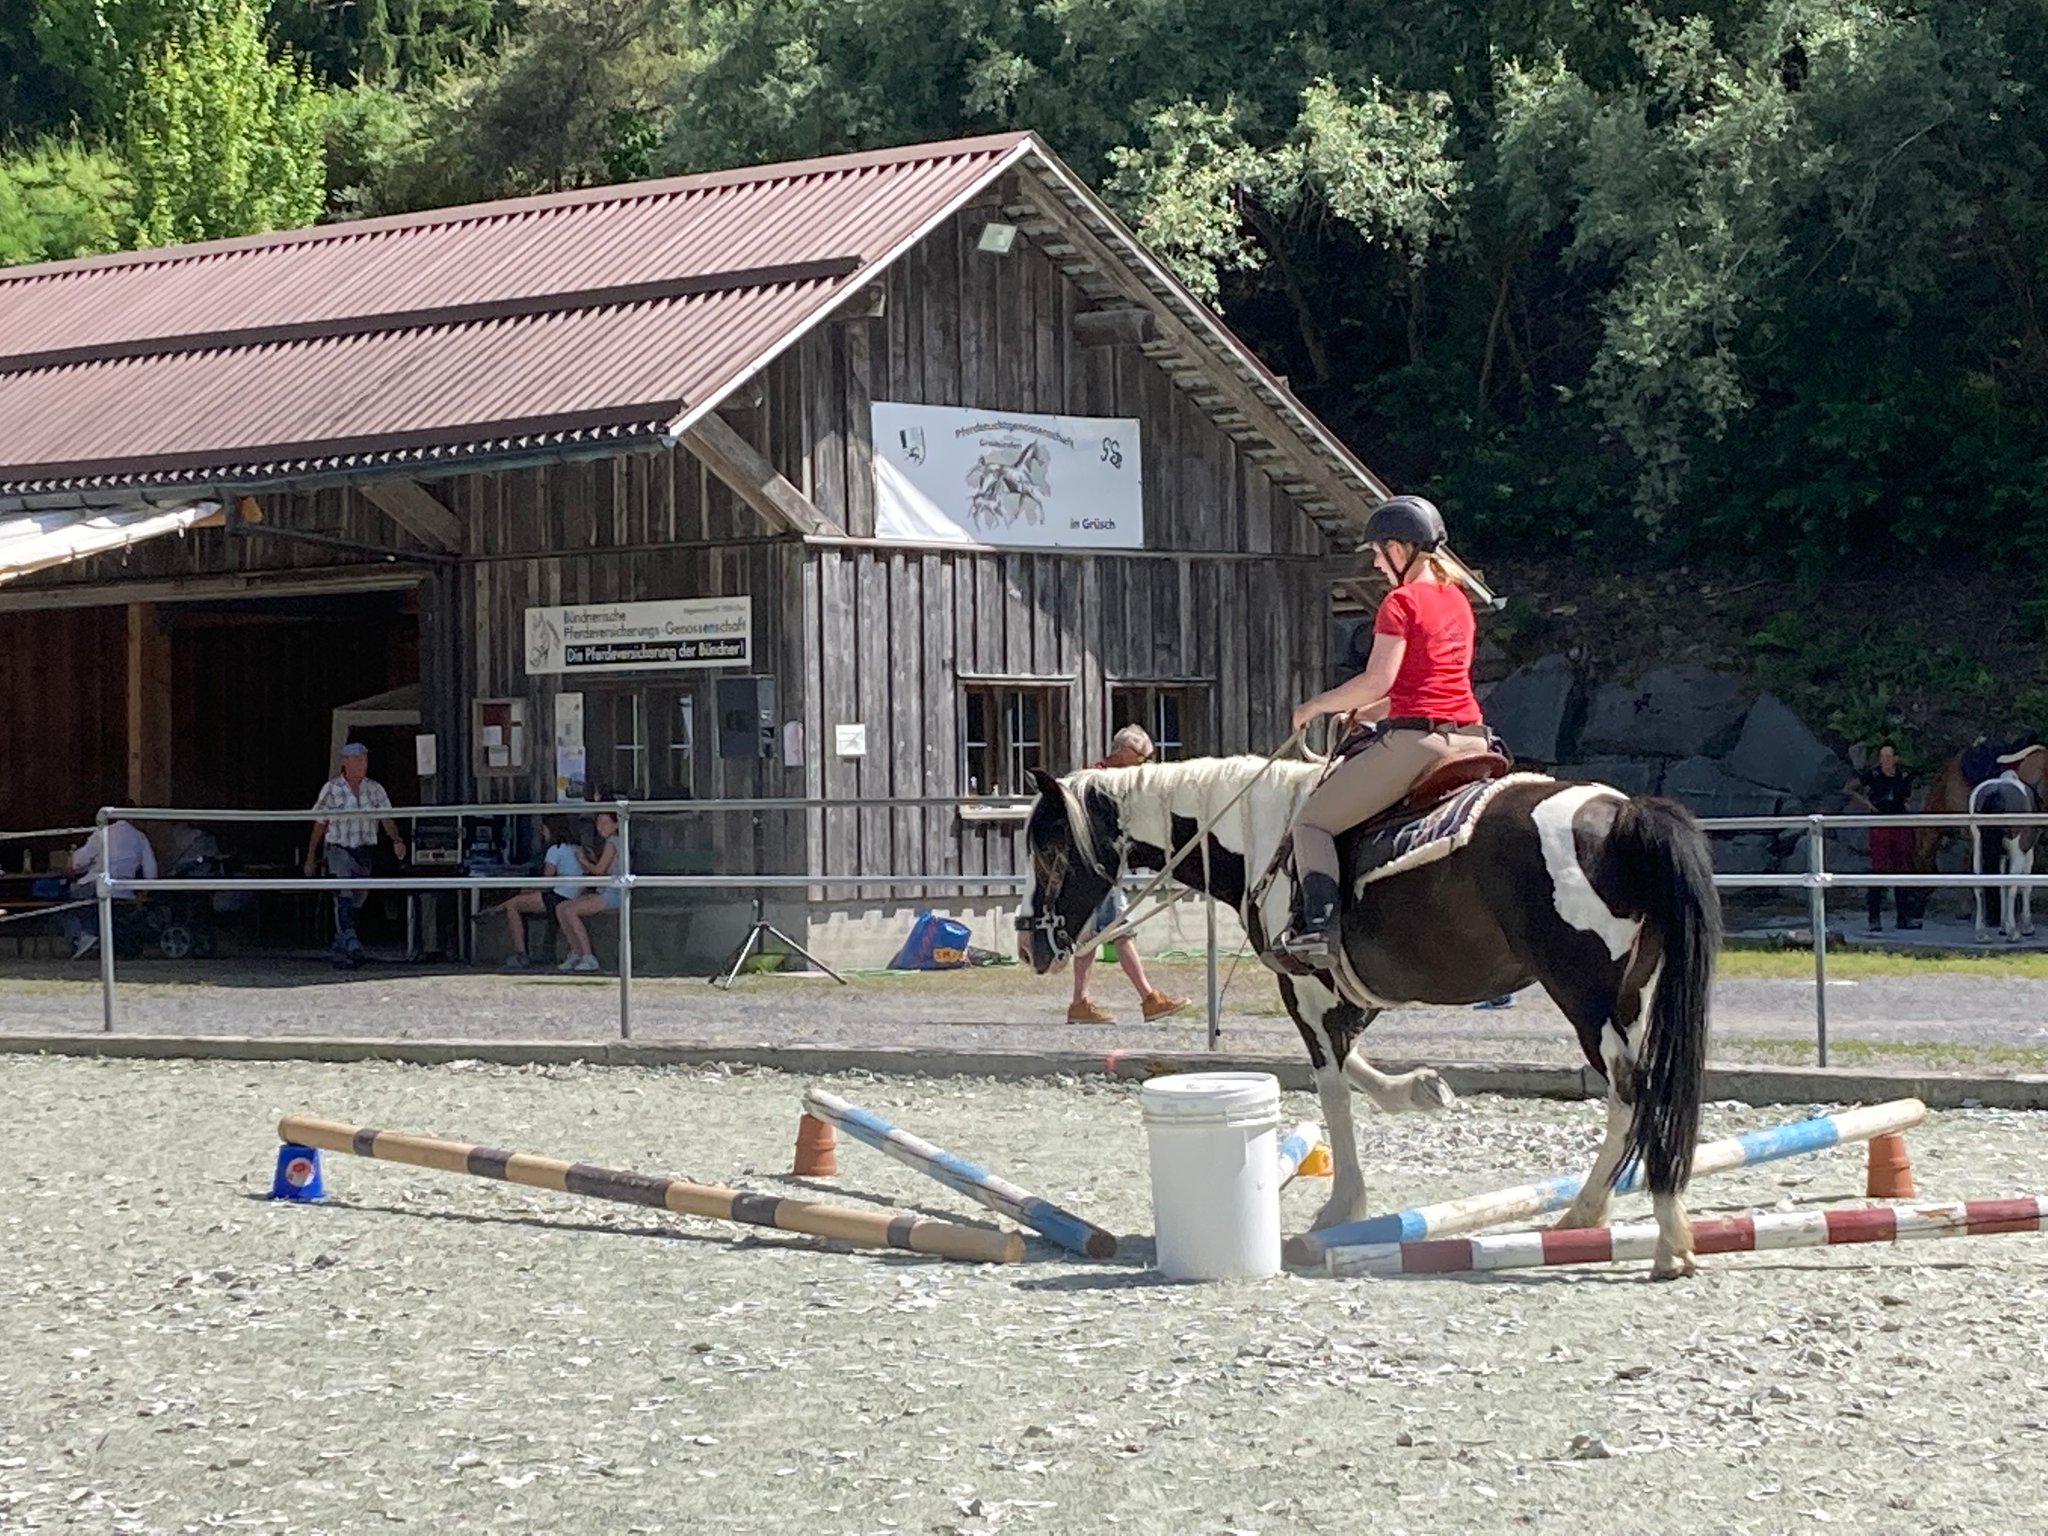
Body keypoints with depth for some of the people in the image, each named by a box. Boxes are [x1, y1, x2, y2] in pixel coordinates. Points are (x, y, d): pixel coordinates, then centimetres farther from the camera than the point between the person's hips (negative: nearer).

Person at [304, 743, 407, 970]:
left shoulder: (374, 789, 6)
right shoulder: (331, 789, -1)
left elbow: (387, 819, 2)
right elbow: (320, 825, 5)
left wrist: (396, 840, -18)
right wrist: (311, 857, 6)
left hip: (364, 852, 4)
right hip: (339, 850, -4)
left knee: (354, 902, 7)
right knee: (344, 896, -22)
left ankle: (340, 955, 16)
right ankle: (351, 944, -37)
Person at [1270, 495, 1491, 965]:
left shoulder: (1401, 601, -6)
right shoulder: (1457, 600, 18)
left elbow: (1378, 680, -14)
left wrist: (1316, 706, -1)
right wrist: (1363, 712, 27)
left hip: (1415, 739, -8)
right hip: (1470, 737, 8)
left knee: (1312, 823, -1)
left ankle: (1318, 924, -19)